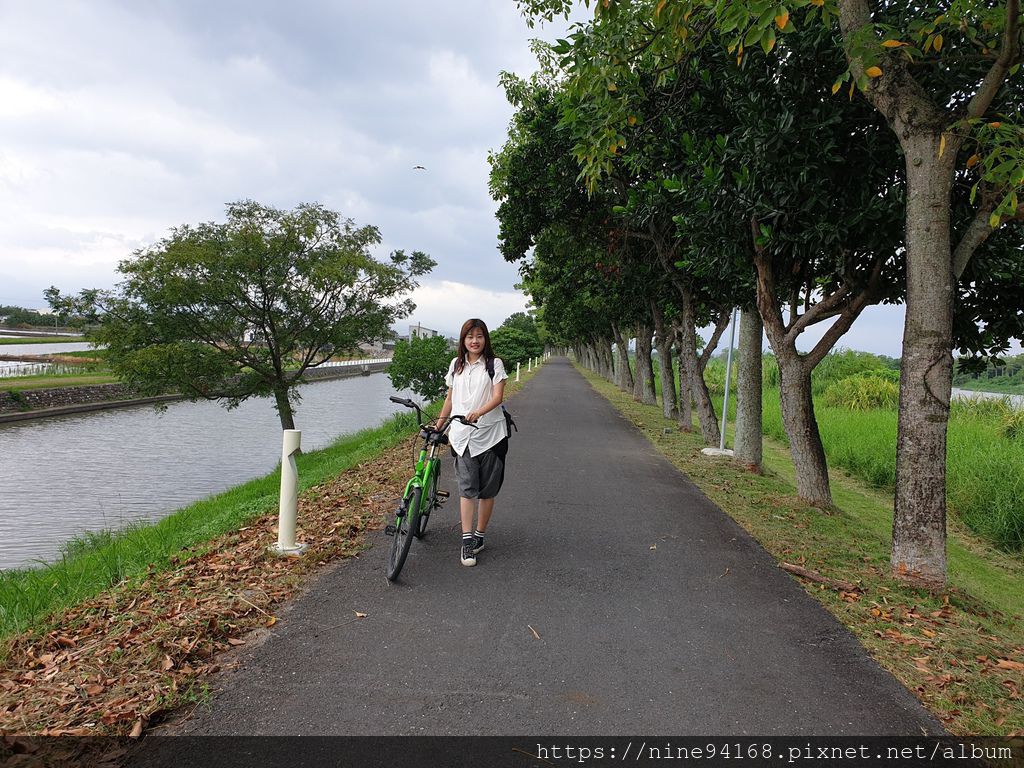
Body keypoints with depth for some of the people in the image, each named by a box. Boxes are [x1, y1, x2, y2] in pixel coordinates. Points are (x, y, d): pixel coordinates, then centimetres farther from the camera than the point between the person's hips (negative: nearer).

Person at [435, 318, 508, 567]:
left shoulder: (494, 364, 0)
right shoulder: (456, 365, 12)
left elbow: (498, 397, -10)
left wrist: (478, 412, -27)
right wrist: (438, 425, 17)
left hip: (489, 434, -2)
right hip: (462, 435, 2)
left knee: (486, 489, 5)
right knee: (467, 488, -7)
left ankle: (479, 535, 19)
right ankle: (467, 540, -8)